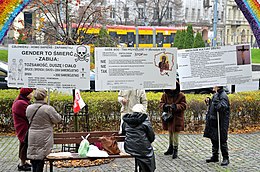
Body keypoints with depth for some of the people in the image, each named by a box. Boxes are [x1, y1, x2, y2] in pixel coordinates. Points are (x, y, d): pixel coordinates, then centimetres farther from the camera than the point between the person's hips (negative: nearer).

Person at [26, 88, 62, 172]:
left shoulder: (29, 108, 0)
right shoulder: (48, 109, -16)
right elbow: (57, 119, -5)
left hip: (32, 139, 5)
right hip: (44, 139, -5)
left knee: (34, 162, 13)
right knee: (40, 159, 2)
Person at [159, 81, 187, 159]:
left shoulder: (181, 95, -6)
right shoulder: (165, 95, 2)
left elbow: (183, 105, -9)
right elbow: (161, 104, 3)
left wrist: (175, 106, -23)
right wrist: (165, 106, -20)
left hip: (177, 118, -4)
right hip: (168, 117, 4)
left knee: (175, 134, -3)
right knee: (170, 133, 18)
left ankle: (175, 150, 7)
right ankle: (170, 148, 33)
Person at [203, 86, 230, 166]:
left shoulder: (223, 96, -17)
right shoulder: (215, 95, 11)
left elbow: (222, 107, -30)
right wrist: (208, 101, 8)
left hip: (220, 123, -9)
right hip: (213, 122, 9)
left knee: (222, 141, -2)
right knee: (214, 140, 16)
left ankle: (226, 158, 8)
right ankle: (215, 156, 26)